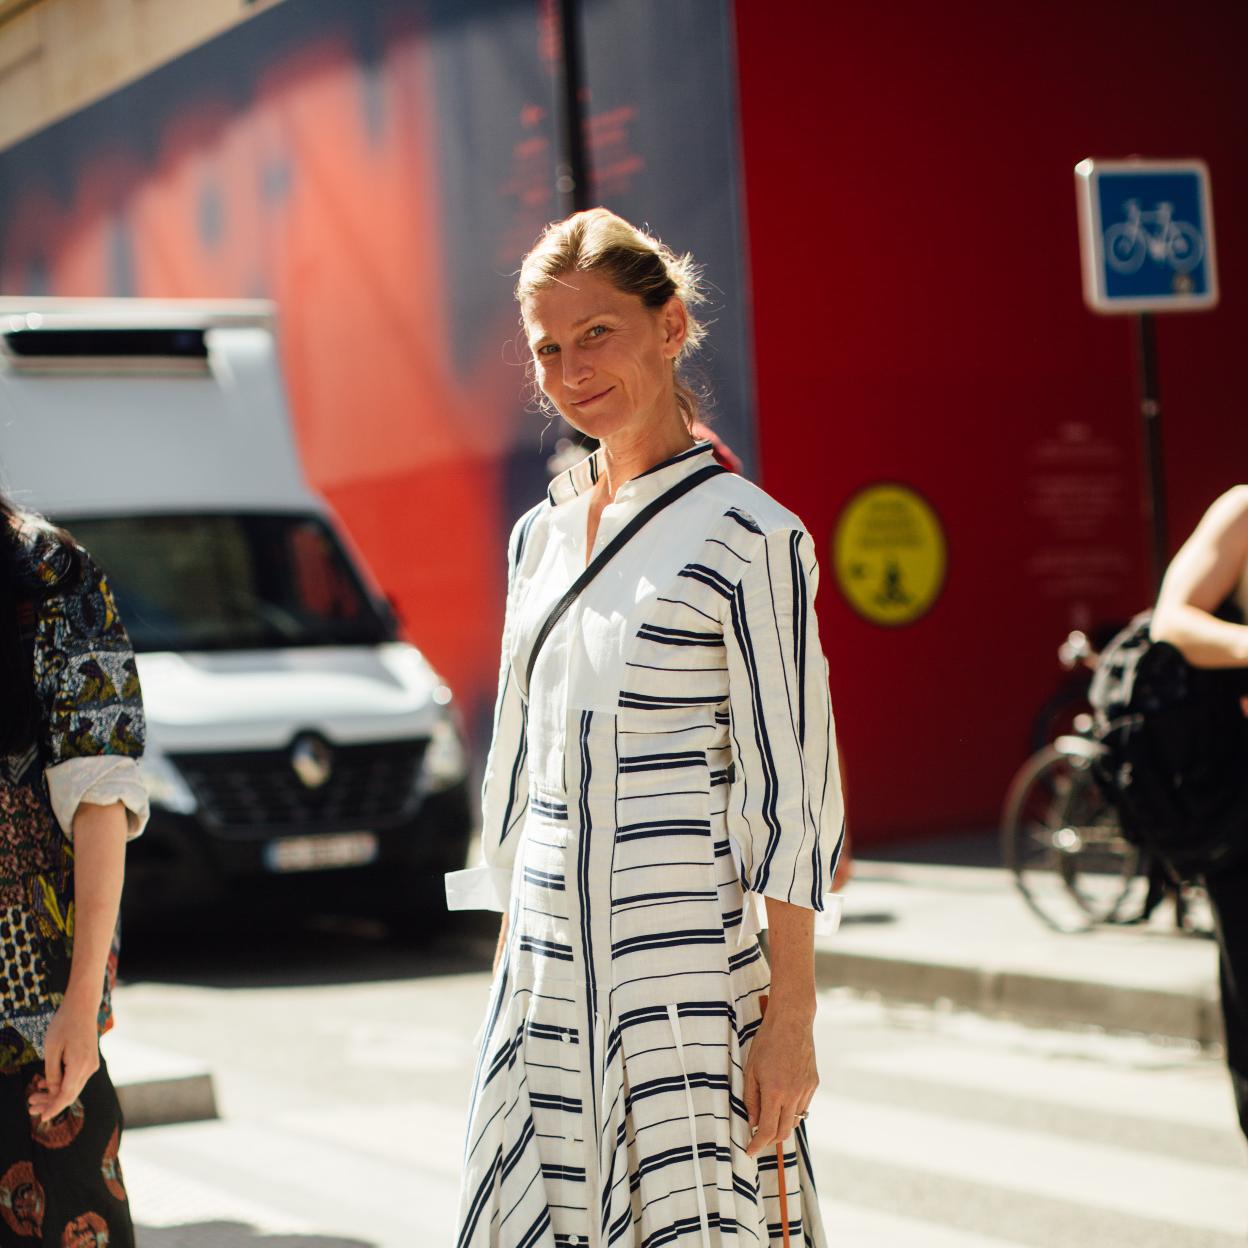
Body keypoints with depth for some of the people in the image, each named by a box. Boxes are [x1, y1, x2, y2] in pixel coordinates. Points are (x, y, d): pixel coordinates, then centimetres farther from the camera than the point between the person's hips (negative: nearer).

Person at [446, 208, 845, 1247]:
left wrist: (791, 1017, -14)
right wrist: (509, 965, 17)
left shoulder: (747, 536, -8)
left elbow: (793, 794, -10)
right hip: (546, 982, 6)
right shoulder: (542, 535, 12)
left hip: (689, 971, -6)